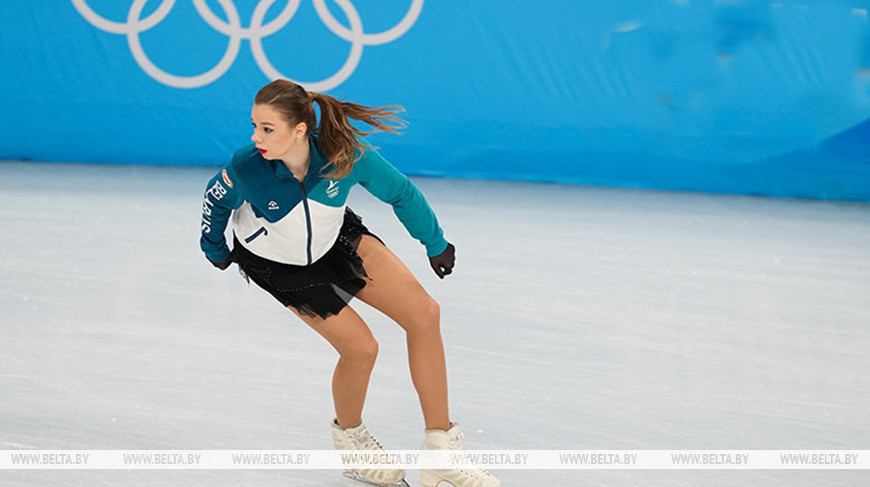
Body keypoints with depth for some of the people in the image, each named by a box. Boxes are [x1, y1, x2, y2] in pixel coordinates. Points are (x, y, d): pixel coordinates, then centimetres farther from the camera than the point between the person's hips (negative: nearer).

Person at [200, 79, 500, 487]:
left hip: (336, 239, 3)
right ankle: (348, 437, 23)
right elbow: (215, 201, -10)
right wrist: (215, 250, 7)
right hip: (276, 263, -3)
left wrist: (435, 244, 0)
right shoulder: (245, 168, -35)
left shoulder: (345, 155, -32)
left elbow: (401, 192, -12)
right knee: (360, 347, -11)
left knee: (424, 314, -9)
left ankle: (441, 452, 1)